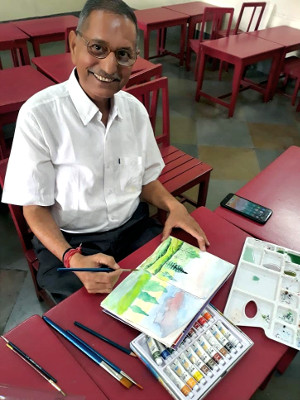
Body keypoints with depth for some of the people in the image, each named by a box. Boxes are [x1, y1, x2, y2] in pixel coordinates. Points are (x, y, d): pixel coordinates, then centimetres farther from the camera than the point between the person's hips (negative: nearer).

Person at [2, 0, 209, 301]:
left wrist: (173, 205, -11)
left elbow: (146, 180, 9)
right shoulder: (38, 115, -18)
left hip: (135, 228, 5)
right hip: (68, 243, -4)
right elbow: (35, 208, -12)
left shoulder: (135, 109, 0)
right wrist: (74, 259, -27)